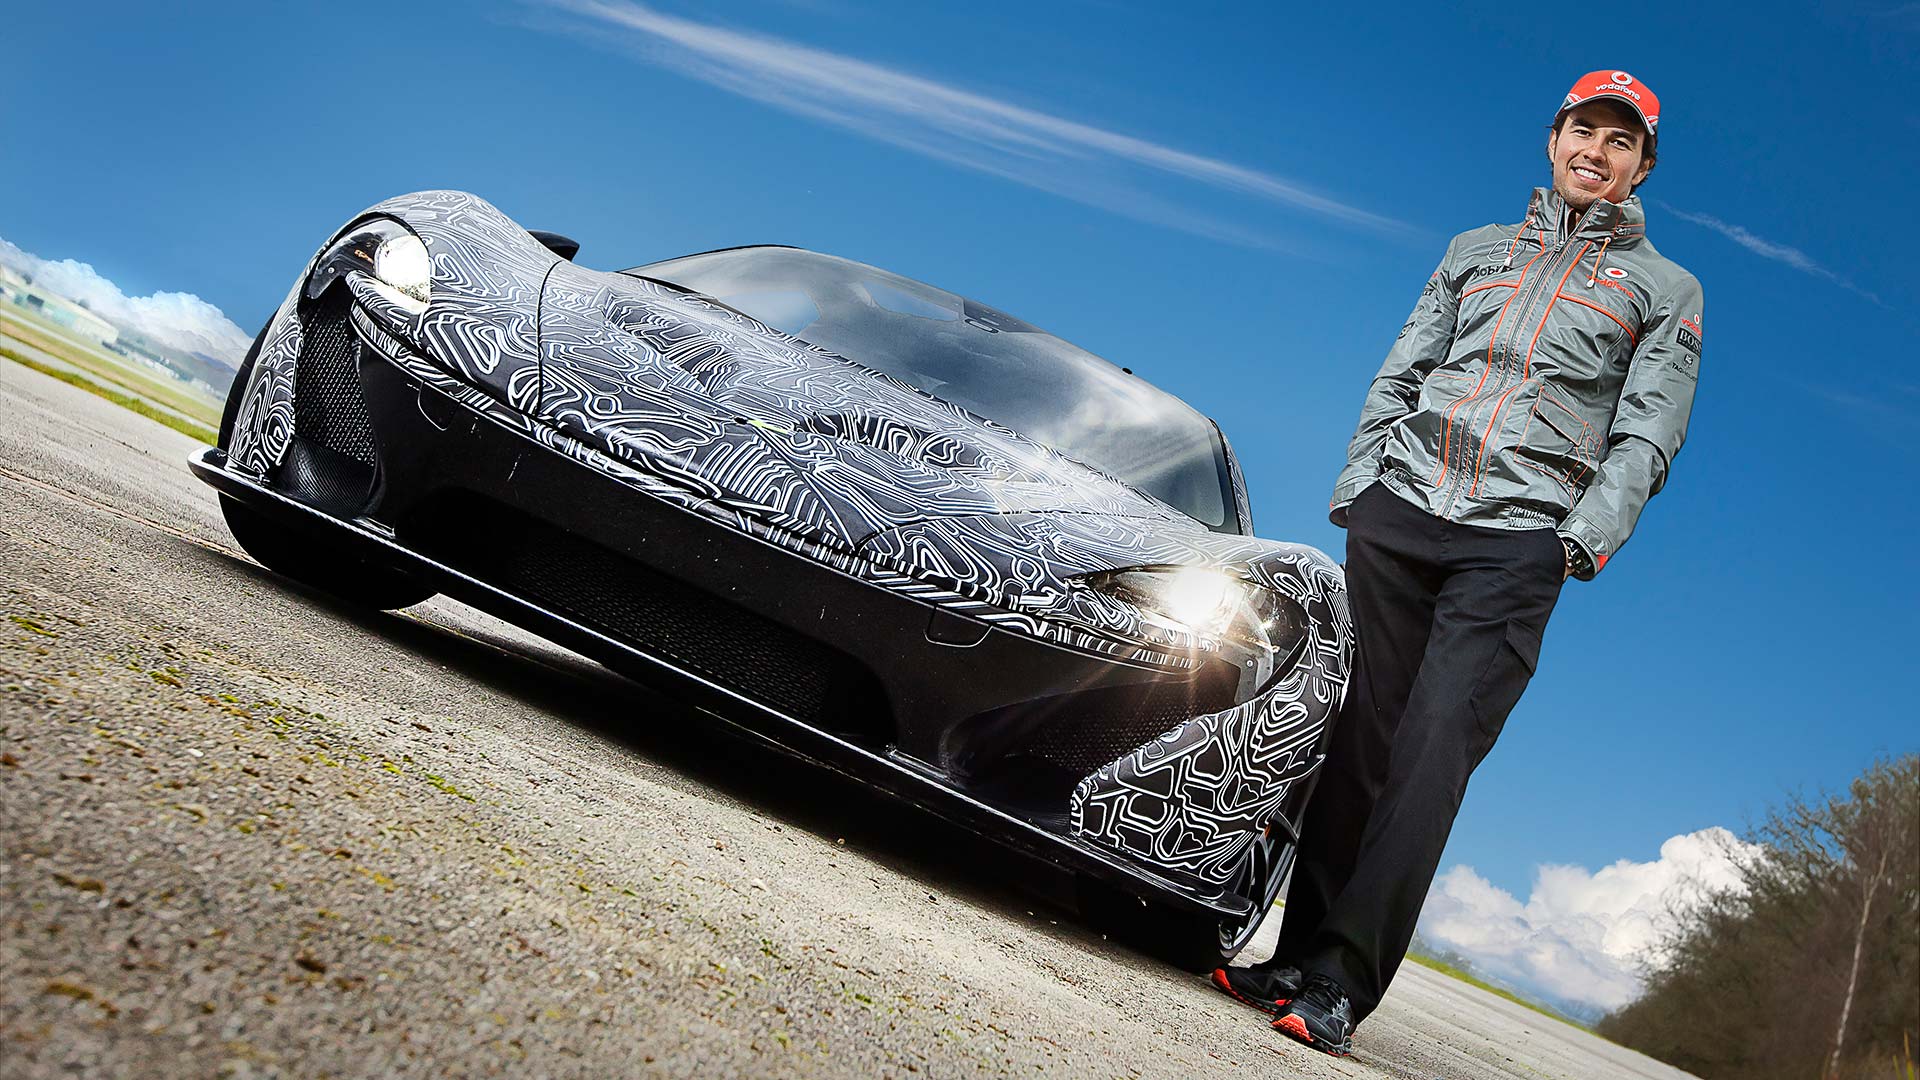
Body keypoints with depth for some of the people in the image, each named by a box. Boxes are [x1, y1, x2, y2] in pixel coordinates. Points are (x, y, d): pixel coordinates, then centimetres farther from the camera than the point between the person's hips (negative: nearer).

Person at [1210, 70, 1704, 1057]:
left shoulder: (1665, 291, 16)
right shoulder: (1476, 251, 24)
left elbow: (1647, 438, 6)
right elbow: (1398, 378, 19)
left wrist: (1582, 537, -9)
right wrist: (1355, 486, 6)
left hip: (1515, 545, -3)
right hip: (1397, 513, 3)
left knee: (1433, 752, -15)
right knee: (1356, 737, -2)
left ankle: (1340, 986, -14)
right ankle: (1296, 953, 3)